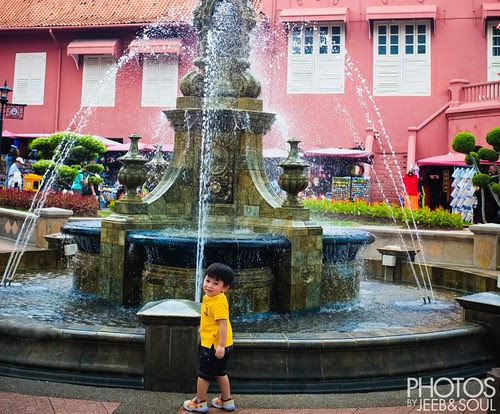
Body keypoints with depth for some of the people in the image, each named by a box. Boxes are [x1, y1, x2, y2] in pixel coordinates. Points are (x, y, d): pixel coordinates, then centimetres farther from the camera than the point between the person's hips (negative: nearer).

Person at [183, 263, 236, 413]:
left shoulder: (219, 302, -26)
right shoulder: (209, 298, 4)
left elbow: (223, 324, -29)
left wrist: (221, 345, -29)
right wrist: (203, 327, 33)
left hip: (214, 345, -10)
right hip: (211, 343, 10)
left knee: (204, 373, 7)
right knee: (219, 372, 22)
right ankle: (227, 401, 35)